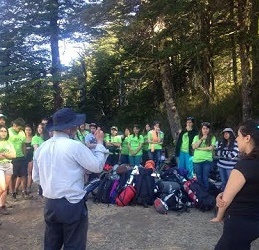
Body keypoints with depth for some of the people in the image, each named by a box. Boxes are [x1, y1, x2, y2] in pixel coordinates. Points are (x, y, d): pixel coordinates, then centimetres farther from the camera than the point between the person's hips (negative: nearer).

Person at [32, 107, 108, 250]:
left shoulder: (41, 148, 2)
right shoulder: (75, 146, -17)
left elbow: (36, 178, 12)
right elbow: (97, 166, -10)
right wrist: (100, 142, 1)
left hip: (50, 205, 6)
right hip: (72, 205, -6)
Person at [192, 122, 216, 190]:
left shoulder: (212, 138, 1)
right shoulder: (196, 137, 8)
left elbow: (211, 148, -11)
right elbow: (194, 147, -5)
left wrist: (199, 148, -8)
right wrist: (201, 139, -11)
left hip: (207, 160, -2)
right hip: (197, 160, 2)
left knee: (205, 178, 2)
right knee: (199, 178, 10)